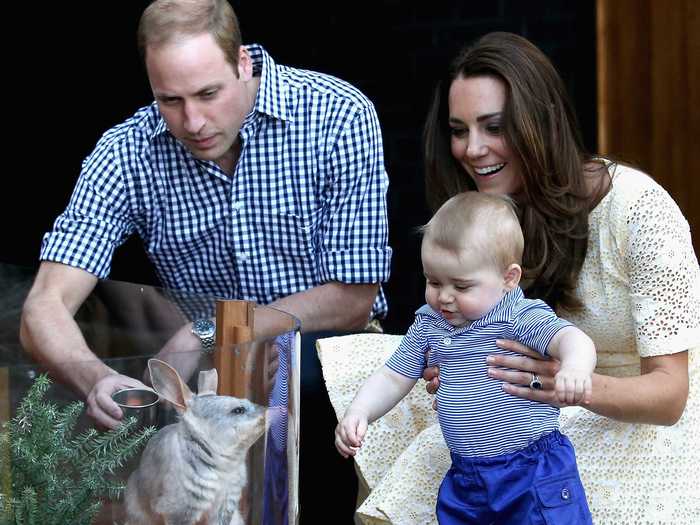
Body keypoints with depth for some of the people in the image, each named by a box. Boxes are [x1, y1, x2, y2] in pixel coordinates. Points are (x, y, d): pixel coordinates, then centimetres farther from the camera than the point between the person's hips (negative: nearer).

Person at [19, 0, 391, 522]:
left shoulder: (339, 117, -16)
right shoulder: (126, 155, -10)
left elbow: (352, 302, -12)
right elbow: (45, 308, -17)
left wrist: (205, 335, -16)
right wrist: (97, 379, -40)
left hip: (328, 355, -2)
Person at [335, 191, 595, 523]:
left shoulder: (521, 318, -13)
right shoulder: (428, 325, 6)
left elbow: (571, 339, -29)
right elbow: (392, 379, 12)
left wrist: (575, 367, -53)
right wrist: (358, 414, -6)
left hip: (534, 473, -6)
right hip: (464, 478, 6)